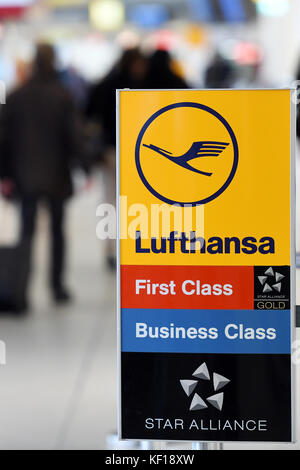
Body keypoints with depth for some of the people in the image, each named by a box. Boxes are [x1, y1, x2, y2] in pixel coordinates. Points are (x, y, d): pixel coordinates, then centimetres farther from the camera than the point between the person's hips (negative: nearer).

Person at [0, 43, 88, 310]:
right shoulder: (62, 96, -8)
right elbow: (74, 135, -10)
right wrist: (84, 167, -2)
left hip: (26, 177, 1)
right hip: (56, 177, -1)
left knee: (27, 230, 2)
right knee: (57, 231, 13)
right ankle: (57, 286, 17)